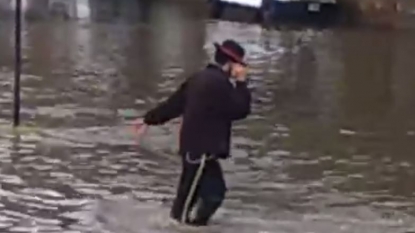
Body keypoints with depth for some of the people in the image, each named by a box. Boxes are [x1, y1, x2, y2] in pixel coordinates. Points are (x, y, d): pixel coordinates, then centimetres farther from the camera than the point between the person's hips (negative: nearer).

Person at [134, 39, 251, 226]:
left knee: (215, 191, 15)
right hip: (203, 148, -10)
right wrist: (241, 83, -3)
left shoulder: (201, 78, 13)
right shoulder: (220, 83, -17)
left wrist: (149, 119, 25)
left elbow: (174, 102, 18)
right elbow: (240, 110, -13)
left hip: (194, 146, 10)